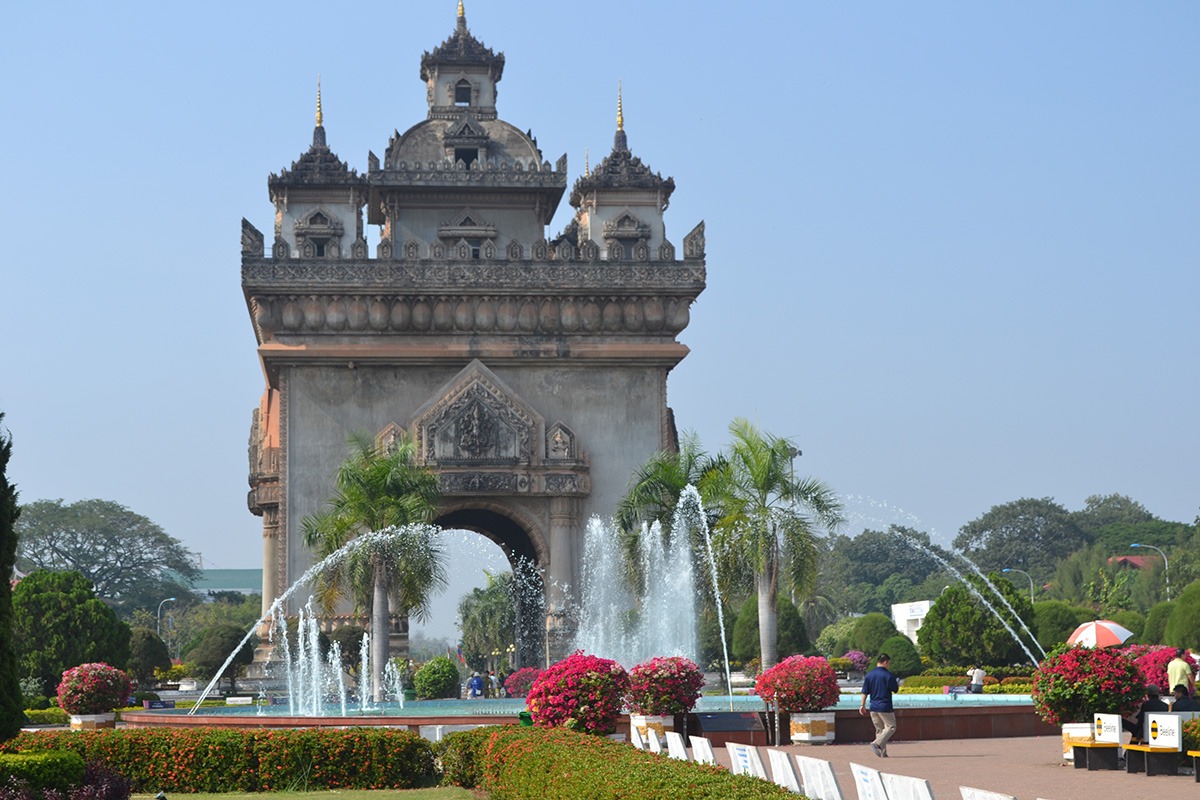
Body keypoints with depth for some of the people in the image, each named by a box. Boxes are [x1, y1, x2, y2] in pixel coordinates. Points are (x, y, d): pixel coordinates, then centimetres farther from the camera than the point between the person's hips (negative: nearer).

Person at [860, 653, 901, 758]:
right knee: (891, 727, 3)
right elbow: (895, 689, -2)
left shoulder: (869, 675, 5)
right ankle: (877, 744, -16)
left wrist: (862, 705, 10)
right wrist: (897, 684, 20)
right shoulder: (888, 675, -12)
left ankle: (883, 753, 11)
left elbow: (865, 692, 6)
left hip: (873, 707, 6)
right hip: (885, 707, -6)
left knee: (879, 729, 13)